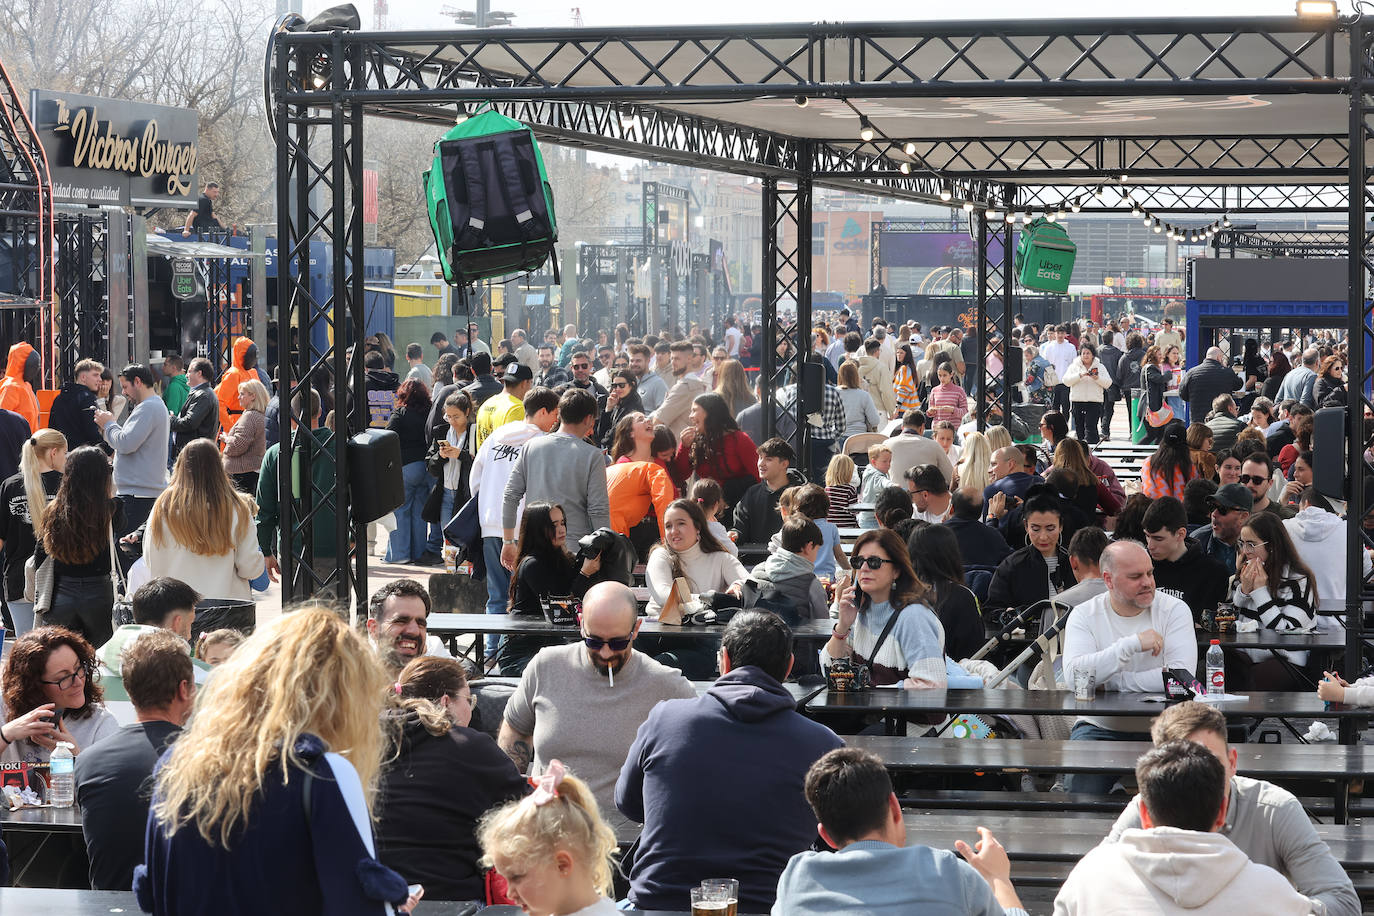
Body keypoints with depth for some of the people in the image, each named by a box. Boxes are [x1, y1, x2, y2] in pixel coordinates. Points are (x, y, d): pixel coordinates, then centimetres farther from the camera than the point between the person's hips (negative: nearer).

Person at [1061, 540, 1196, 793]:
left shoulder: (1174, 610, 0)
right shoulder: (1084, 615, 1)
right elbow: (1073, 675, -17)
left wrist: (1114, 682, -13)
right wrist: (1132, 644, -21)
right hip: (1100, 727, 0)